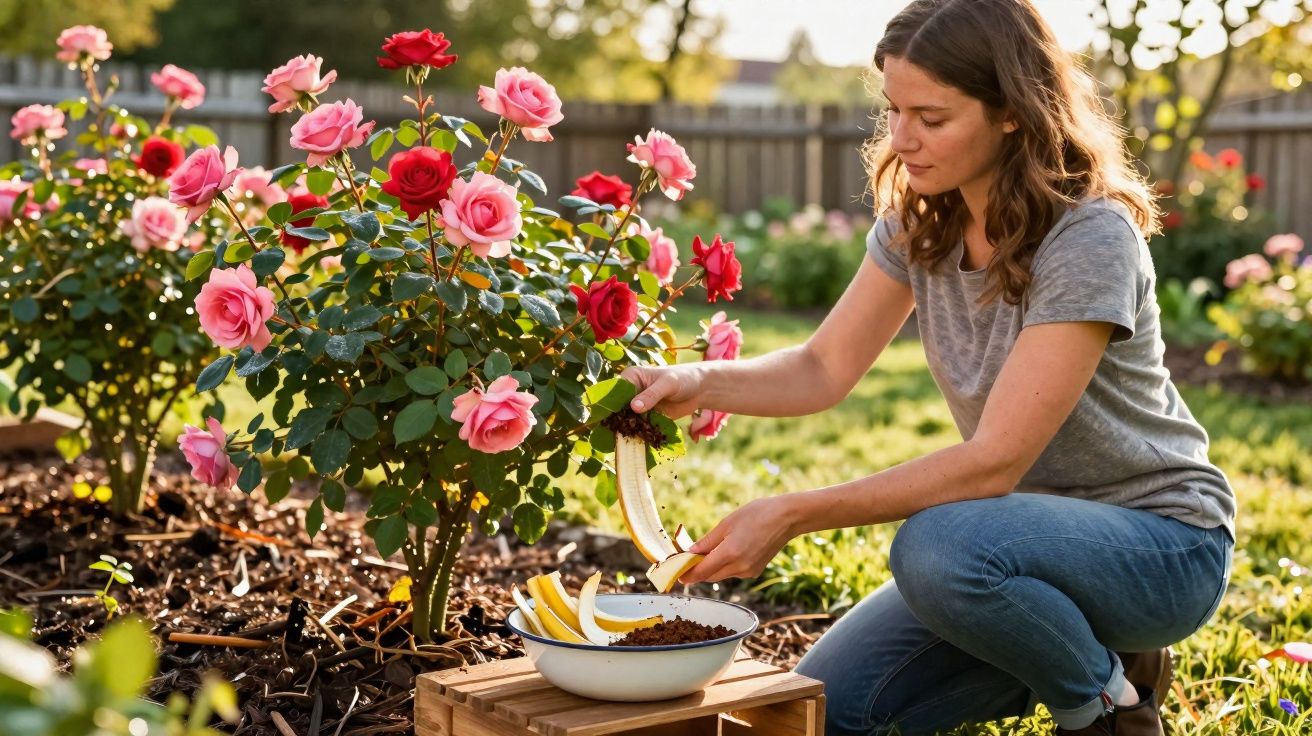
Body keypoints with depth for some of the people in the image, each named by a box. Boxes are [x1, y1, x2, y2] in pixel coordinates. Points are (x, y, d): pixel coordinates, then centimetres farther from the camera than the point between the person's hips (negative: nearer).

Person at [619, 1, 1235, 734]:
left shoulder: (1091, 240, -25)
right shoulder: (920, 221, -2)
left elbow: (993, 462, -29)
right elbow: (824, 370, -1)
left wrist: (793, 515, -33)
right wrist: (699, 383, -21)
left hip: (1163, 541, -7)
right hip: (1032, 527, 7)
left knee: (938, 548, -36)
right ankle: (1068, 650, 15)